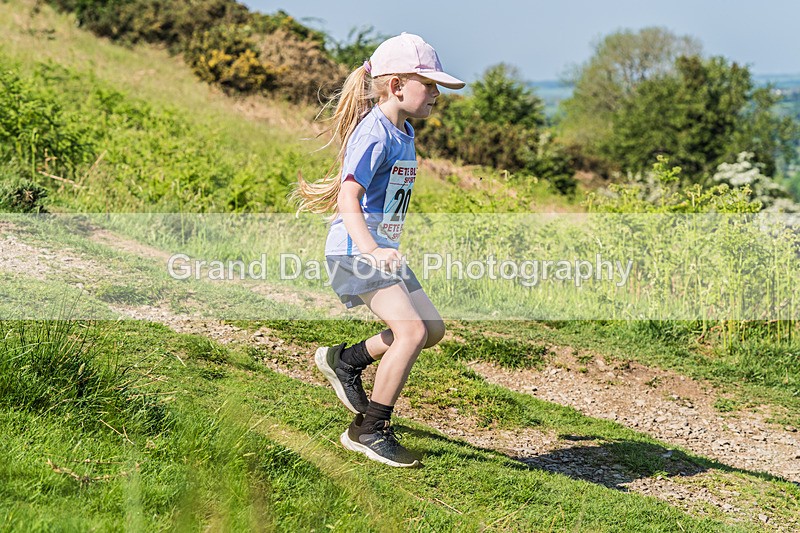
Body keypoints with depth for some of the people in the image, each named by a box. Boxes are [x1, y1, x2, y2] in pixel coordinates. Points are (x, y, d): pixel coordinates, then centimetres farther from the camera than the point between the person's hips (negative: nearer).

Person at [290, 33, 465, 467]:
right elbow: (348, 198, -29)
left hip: (383, 248, 10)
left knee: (432, 328, 9)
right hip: (355, 249, -10)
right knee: (411, 330, -20)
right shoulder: (374, 133, -18)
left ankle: (344, 361, 25)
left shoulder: (404, 133, 12)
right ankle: (368, 432, -10)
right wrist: (372, 249, -44)